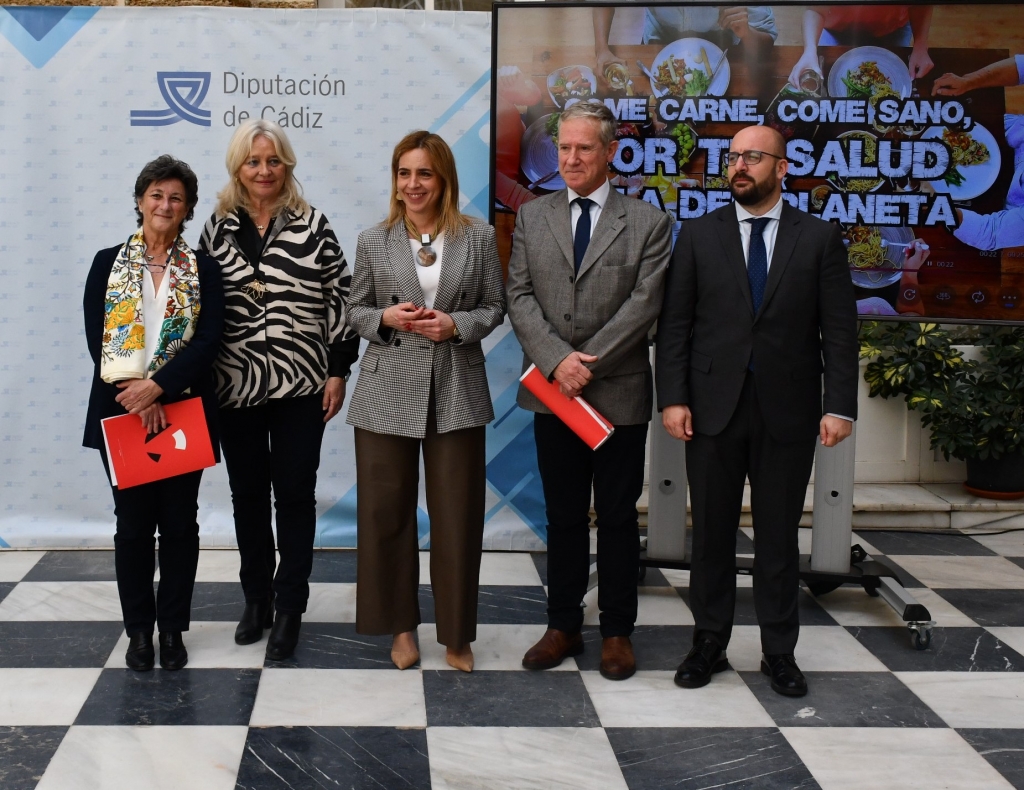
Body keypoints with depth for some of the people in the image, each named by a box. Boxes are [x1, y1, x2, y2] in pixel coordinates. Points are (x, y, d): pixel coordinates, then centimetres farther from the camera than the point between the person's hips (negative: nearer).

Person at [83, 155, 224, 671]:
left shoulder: (203, 270, 4)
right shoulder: (108, 263, 5)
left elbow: (208, 340, -7)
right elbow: (96, 338, -3)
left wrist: (156, 386, -19)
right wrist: (138, 398, -14)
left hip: (184, 411, 0)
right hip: (122, 412, 0)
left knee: (179, 522, 5)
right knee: (133, 523, 6)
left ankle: (172, 629, 17)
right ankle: (139, 629, 17)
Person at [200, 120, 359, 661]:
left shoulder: (312, 225, -3)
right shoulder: (218, 228, 4)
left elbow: (340, 296, -2)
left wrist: (338, 370, -5)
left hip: (301, 386, -2)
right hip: (235, 388, 3)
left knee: (294, 495, 3)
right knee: (247, 494, 12)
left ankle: (289, 609, 14)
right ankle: (255, 598, 28)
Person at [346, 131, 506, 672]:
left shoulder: (478, 237, 2)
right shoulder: (373, 241, 4)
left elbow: (495, 307, 5)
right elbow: (356, 310, 10)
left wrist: (456, 324, -13)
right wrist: (385, 317, -11)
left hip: (457, 393, -1)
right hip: (388, 392, 1)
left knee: (458, 516, 4)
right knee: (385, 512, 6)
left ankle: (456, 633, 18)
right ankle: (401, 625, 24)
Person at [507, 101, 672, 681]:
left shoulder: (648, 222, 0)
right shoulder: (532, 218, 8)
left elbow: (644, 303, -9)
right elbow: (520, 297, 1)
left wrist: (588, 364, -16)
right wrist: (558, 360, -14)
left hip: (619, 393, -2)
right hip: (551, 392, 3)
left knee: (618, 517, 7)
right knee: (563, 516, 11)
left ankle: (617, 632, 18)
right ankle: (564, 626, 22)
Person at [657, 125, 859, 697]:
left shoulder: (819, 238, 3)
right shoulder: (700, 235, 5)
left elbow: (840, 330, 0)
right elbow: (675, 323, 3)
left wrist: (840, 406, -8)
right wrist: (673, 397, -6)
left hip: (787, 411, -1)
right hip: (713, 407, 1)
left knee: (780, 536, 7)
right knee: (712, 532, 8)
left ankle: (780, 651, 19)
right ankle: (710, 643, 21)